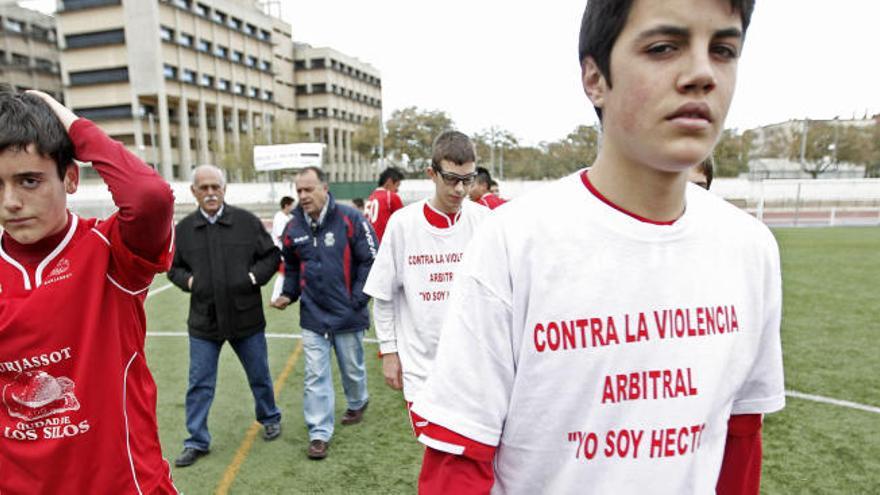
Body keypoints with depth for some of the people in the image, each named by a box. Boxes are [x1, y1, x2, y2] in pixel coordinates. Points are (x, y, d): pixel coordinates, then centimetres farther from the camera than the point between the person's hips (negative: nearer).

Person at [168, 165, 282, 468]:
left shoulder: (247, 221, -5)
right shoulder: (184, 229, 1)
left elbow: (271, 256, 2)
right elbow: (174, 267, 12)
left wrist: (254, 277, -13)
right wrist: (188, 281, -7)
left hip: (247, 318, -1)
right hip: (203, 321, 1)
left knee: (259, 376, 15)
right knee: (199, 384, 8)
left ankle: (270, 418, 40)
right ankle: (197, 441, 24)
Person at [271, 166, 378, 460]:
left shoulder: (350, 219, -13)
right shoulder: (294, 227, 0)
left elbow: (370, 260, -11)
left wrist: (357, 299, -13)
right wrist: (288, 295, 2)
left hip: (347, 314, -2)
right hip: (312, 316, 3)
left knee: (352, 368, 18)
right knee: (315, 376, 4)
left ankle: (357, 403, 47)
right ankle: (319, 434, 16)